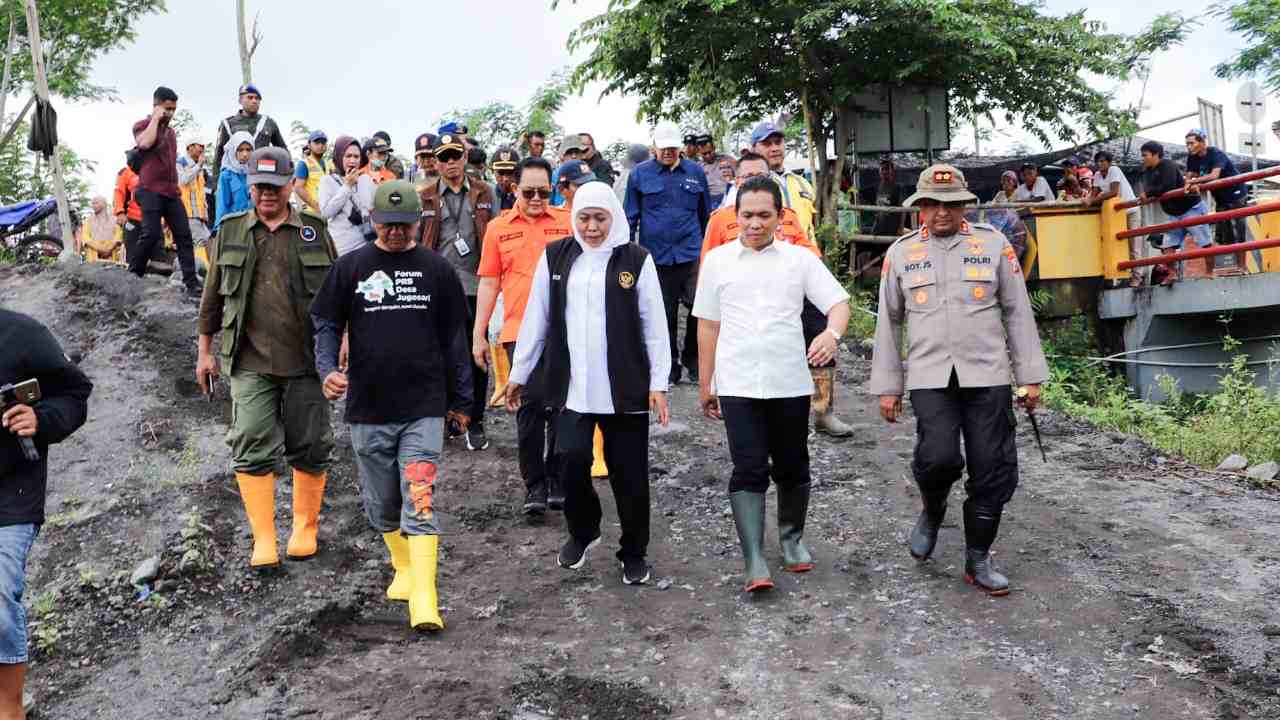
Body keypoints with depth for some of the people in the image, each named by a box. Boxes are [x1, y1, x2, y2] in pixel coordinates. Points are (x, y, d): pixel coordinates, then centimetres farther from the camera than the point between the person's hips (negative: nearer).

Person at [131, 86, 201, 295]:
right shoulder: (142, 126, 3)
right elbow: (145, 143, -21)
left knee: (184, 235, -5)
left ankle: (191, 282, -9)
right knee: (151, 234, -17)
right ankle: (133, 276, -2)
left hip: (171, 192, 7)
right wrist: (155, 118, -8)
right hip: (150, 190, -7)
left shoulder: (171, 132, 25)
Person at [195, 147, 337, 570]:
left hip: (306, 361, 0)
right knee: (253, 448, -4)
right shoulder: (230, 233, 9)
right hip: (249, 362, 0)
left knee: (310, 449, 5)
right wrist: (205, 351, 14)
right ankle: (263, 541, 3)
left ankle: (305, 531, 21)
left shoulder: (315, 233, 6)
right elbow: (213, 294, 14)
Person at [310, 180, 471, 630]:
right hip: (367, 409, 2)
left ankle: (423, 600, -11)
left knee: (420, 502, -10)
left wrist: (460, 400, 10)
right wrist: (327, 369, -14)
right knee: (381, 504, 13)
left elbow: (453, 337, 8)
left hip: (423, 409, -2)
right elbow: (326, 324, 6)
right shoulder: (350, 268, 4)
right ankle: (404, 567, 36)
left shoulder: (437, 270, 4)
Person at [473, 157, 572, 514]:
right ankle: (534, 484, 8)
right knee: (531, 404, -5)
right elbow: (488, 284, 10)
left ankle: (557, 480, 20)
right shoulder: (498, 228, 7)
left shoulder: (568, 222, 5)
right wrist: (478, 335, 8)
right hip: (520, 330, 0)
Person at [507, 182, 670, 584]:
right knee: (572, 459, -8)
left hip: (625, 386, -1)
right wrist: (518, 374, 9)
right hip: (571, 384, 1)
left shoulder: (636, 259, -1)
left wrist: (658, 383, -4)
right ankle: (582, 530, 21)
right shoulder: (555, 257, 5)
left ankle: (634, 553, 22)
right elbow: (536, 320, 9)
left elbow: (654, 325, -1)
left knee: (629, 472, 4)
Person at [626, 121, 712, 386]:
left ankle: (693, 359, 13)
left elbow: (706, 214, 16)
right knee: (664, 313, 7)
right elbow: (631, 217, 8)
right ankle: (670, 367, 21)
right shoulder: (640, 174, 4)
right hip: (656, 255, 0)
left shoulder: (696, 172, 8)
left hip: (691, 254, 0)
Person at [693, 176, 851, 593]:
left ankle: (792, 540, 34)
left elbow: (838, 302, -2)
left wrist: (832, 333, -25)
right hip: (739, 383, -1)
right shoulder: (718, 260, 6)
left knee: (792, 467, 13)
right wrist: (705, 384, 9)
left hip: (790, 382, 1)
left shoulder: (800, 258, 4)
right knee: (748, 470, -7)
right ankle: (754, 562, -7)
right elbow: (708, 325, 9)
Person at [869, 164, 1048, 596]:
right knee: (939, 456, -20)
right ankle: (932, 511, 15)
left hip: (987, 377, 1)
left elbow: (1018, 313, 9)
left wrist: (1030, 377, 5)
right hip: (930, 378, -1)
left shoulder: (994, 245, 6)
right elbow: (889, 323, 12)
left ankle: (977, 561, 18)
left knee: (993, 471, 1)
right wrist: (887, 387, 9)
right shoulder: (901, 253, 8)